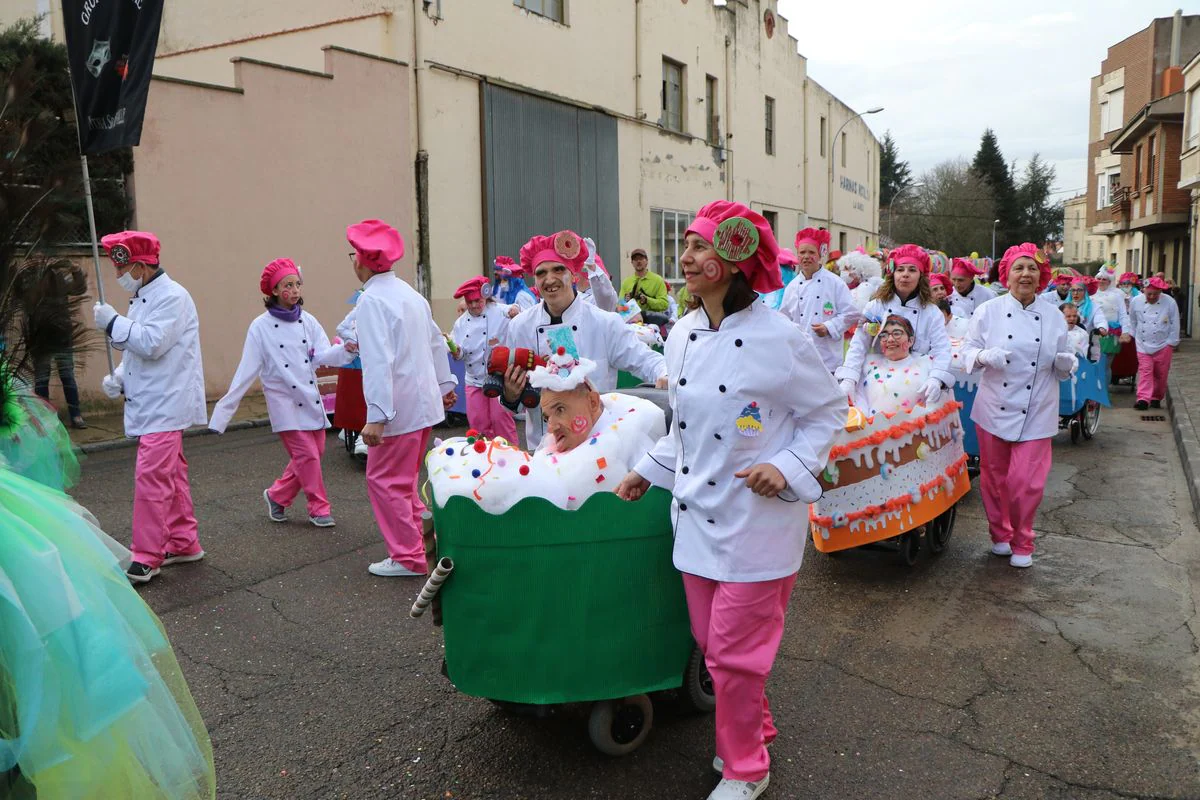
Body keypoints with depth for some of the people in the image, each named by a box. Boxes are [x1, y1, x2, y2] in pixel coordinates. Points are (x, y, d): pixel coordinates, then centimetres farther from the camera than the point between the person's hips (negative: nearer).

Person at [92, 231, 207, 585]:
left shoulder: (172, 297, -14)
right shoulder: (142, 299, 17)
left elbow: (152, 344, -22)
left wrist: (113, 322, -13)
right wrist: (119, 378, 7)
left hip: (165, 406, -10)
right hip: (149, 404, 10)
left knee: (151, 477, -11)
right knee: (171, 475, 15)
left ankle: (146, 559, -6)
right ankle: (185, 543, 24)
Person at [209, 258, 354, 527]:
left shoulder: (308, 321, 2)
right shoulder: (261, 327, -9)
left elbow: (322, 355, -8)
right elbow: (246, 371, -8)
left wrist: (347, 349, -29)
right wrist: (224, 410, -10)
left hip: (311, 399, 5)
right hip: (285, 402, -5)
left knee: (315, 453, 10)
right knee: (307, 455, -7)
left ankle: (277, 496, 30)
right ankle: (319, 508, 12)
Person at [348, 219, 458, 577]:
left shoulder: (371, 300, -16)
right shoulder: (409, 292, 11)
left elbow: (378, 361, -24)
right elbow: (437, 342, 18)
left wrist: (376, 416, -27)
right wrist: (445, 383, 28)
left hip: (399, 407, -9)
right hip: (426, 401, 9)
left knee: (384, 480, 2)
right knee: (403, 478, 19)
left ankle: (408, 558, 8)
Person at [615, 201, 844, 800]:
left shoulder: (781, 339, -17)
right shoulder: (681, 335, 2)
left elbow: (828, 413, -5)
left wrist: (788, 467, -18)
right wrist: (648, 472, 13)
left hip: (757, 520, -6)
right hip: (697, 514, 6)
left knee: (735, 654, 2)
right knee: (711, 643, 17)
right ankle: (754, 728, 43)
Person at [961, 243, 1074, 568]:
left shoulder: (1054, 316, 3)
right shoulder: (988, 311, -3)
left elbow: (1062, 362, 10)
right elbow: (968, 351, 0)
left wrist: (1067, 363, -13)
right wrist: (985, 356, -22)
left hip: (1036, 413, 0)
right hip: (995, 408, 0)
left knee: (1026, 482, -4)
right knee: (995, 477, 10)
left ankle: (1022, 543, 18)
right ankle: (1000, 534, 32)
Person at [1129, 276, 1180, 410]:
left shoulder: (1169, 302, -12)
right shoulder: (1136, 301, -7)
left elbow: (1175, 324, -4)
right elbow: (1133, 321, 9)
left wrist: (1172, 342, -3)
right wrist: (1134, 336, 11)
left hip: (1163, 345, -1)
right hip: (1143, 344, 1)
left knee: (1160, 374, 9)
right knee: (1145, 371, -4)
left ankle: (1156, 398, 22)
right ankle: (1144, 399, -9)